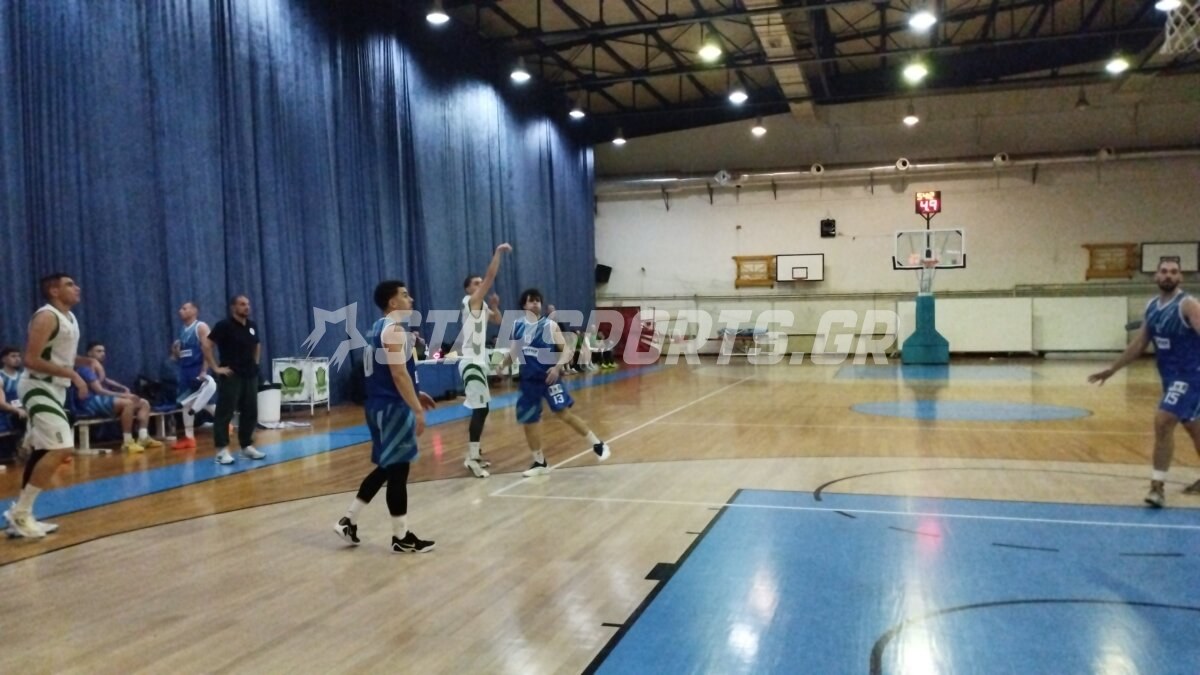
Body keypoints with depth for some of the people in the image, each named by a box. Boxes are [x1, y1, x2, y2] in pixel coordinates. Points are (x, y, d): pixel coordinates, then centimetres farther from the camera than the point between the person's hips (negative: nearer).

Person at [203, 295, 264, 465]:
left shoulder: (252, 326, 10)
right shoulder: (224, 325, -10)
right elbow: (206, 345, -15)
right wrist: (216, 367, -16)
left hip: (250, 375, 7)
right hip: (231, 376, -7)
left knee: (250, 412, 10)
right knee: (225, 413, -5)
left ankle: (247, 446, 20)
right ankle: (222, 450, -3)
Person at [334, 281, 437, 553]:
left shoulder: (380, 327, 16)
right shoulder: (394, 329, -16)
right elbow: (399, 374, -23)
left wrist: (414, 395, 25)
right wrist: (417, 410, -22)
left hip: (381, 404, 10)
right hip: (393, 407, -10)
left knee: (386, 468, 19)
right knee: (397, 470, -2)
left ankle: (349, 520, 23)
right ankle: (402, 538, 7)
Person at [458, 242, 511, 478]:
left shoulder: (482, 306, 16)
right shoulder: (470, 301, -10)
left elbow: (498, 321, 24)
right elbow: (491, 277, -19)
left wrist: (495, 305, 6)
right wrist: (498, 253, -20)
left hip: (480, 361, 10)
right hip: (471, 363, -10)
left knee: (481, 409, 15)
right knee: (480, 409, -15)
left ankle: (474, 454, 24)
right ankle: (473, 459, -14)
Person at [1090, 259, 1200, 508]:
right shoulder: (1151, 306, 7)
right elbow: (1139, 344, 16)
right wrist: (1112, 369, 19)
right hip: (1171, 376, 8)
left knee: (1162, 421, -17)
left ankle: (1158, 486, -11)